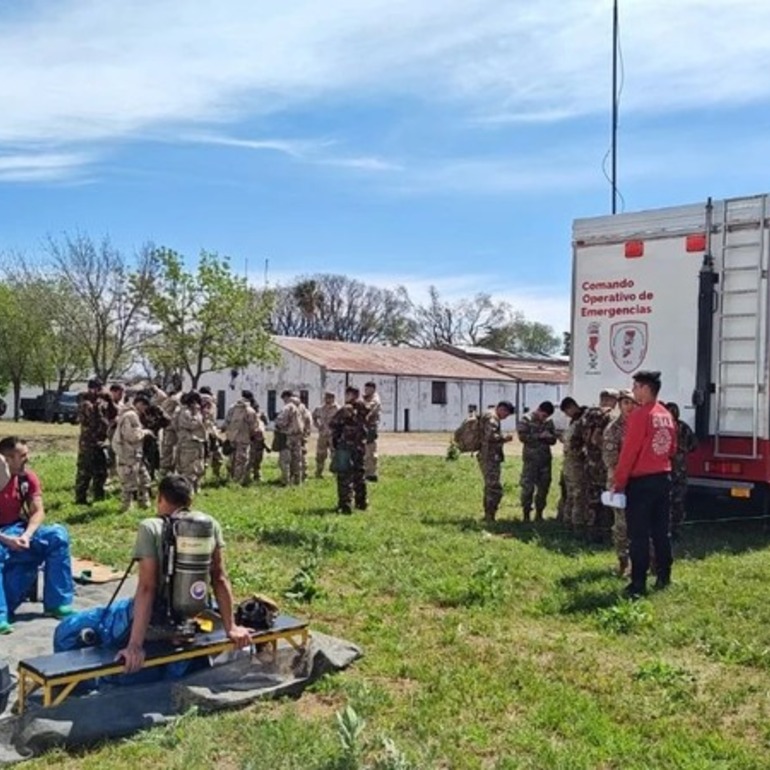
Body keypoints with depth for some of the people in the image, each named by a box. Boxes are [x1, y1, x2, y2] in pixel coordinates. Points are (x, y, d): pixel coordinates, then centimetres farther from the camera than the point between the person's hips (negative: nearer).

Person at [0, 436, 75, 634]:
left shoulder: (28, 477, -2)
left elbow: (38, 511, -4)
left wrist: (26, 535, -21)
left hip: (17, 531, 5)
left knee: (58, 534, -15)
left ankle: (57, 603, -9)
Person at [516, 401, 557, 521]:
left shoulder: (549, 421, 12)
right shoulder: (526, 419, -2)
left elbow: (553, 440, 13)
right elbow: (522, 436, -12)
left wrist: (549, 437, -10)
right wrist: (539, 436, -16)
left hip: (545, 458, 5)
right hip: (531, 458, -5)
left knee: (544, 486, 7)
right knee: (528, 487, -5)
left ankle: (539, 513, 18)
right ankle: (526, 514, 4)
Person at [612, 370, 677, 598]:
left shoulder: (639, 415, -15)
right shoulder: (667, 416, 9)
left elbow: (628, 451, -15)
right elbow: (672, 449, 16)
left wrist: (618, 482, -9)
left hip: (641, 481, -7)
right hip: (663, 478, 7)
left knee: (639, 534, -3)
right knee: (661, 530, 14)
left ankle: (639, 583, -2)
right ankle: (664, 577, 20)